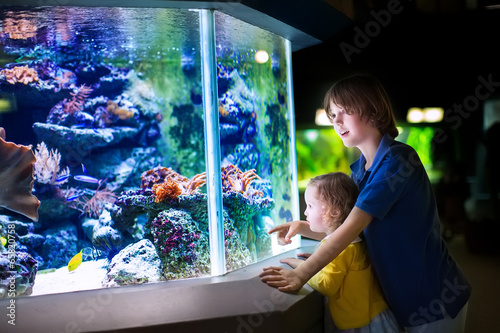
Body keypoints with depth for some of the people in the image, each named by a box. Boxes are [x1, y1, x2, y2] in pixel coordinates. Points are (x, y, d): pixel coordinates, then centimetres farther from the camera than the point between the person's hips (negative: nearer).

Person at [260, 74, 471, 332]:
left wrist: (300, 275, -30)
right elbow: (354, 228, 7)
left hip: (434, 301, -7)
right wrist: (304, 227, -7)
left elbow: (353, 226, -29)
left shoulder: (396, 160, -23)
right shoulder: (360, 169, 5)